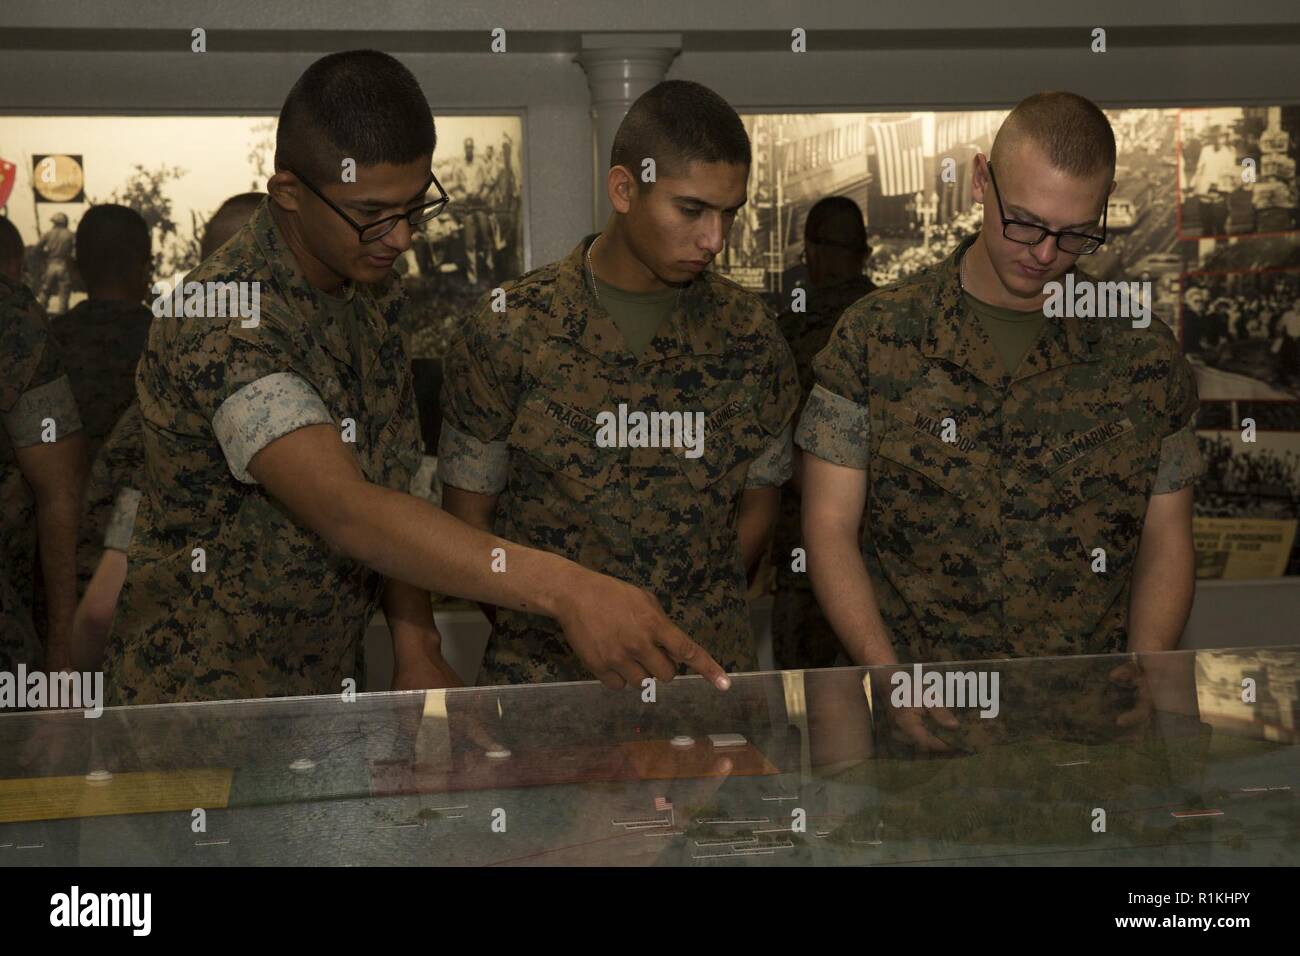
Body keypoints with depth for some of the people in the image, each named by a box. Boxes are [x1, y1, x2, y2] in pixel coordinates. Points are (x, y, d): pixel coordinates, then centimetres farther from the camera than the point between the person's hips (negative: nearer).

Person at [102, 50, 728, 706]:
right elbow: (345, 510, -38)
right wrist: (564, 589, -46)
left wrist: (416, 645, -9)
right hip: (199, 699, -7)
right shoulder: (222, 325, -27)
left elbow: (389, 490, 4)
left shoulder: (376, 291, 0)